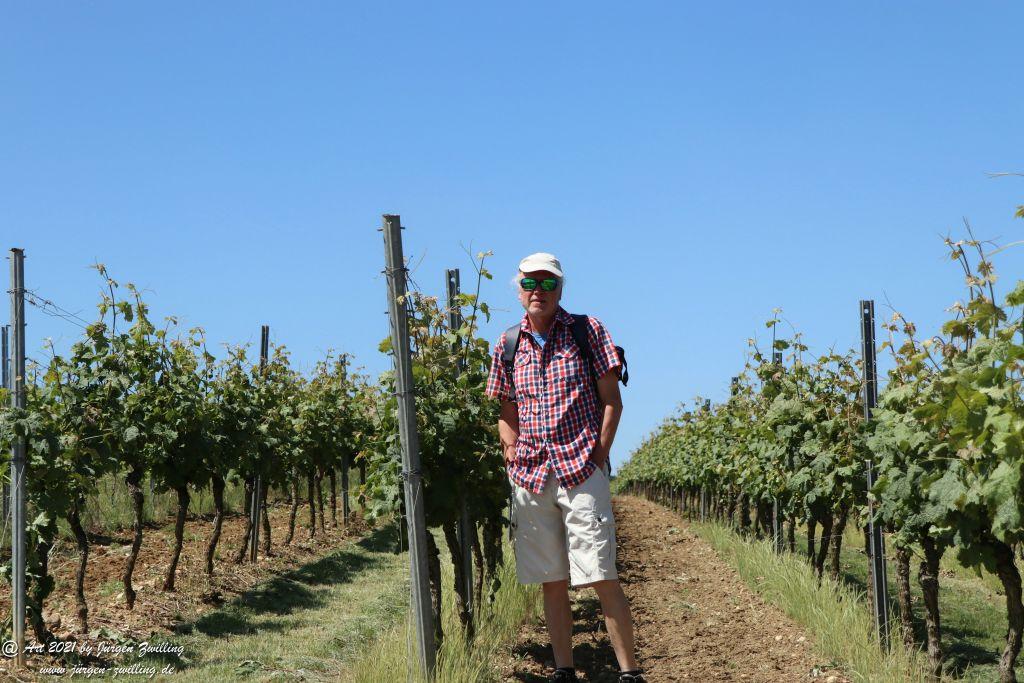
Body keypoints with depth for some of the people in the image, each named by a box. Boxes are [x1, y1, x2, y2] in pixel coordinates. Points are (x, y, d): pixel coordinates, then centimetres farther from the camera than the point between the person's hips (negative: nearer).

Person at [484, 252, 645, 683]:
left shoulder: (588, 332, 1)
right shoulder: (507, 346, 9)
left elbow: (611, 401, 0)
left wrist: (599, 457, -7)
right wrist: (512, 454, 2)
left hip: (581, 472, -3)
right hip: (530, 478, 4)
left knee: (601, 576, -8)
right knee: (551, 582, 8)